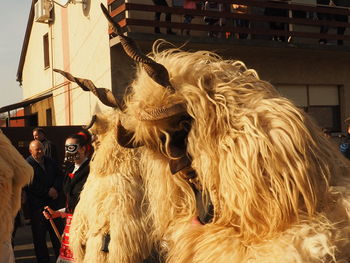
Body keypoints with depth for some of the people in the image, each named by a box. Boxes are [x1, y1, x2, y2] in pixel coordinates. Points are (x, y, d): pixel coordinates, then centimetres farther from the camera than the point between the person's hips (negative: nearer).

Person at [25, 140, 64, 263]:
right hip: (36, 206, -5)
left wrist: (55, 188, -8)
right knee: (39, 235, 5)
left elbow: (60, 175, 9)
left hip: (53, 202, 5)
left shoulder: (50, 161, 9)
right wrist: (48, 192, -16)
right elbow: (30, 187, -17)